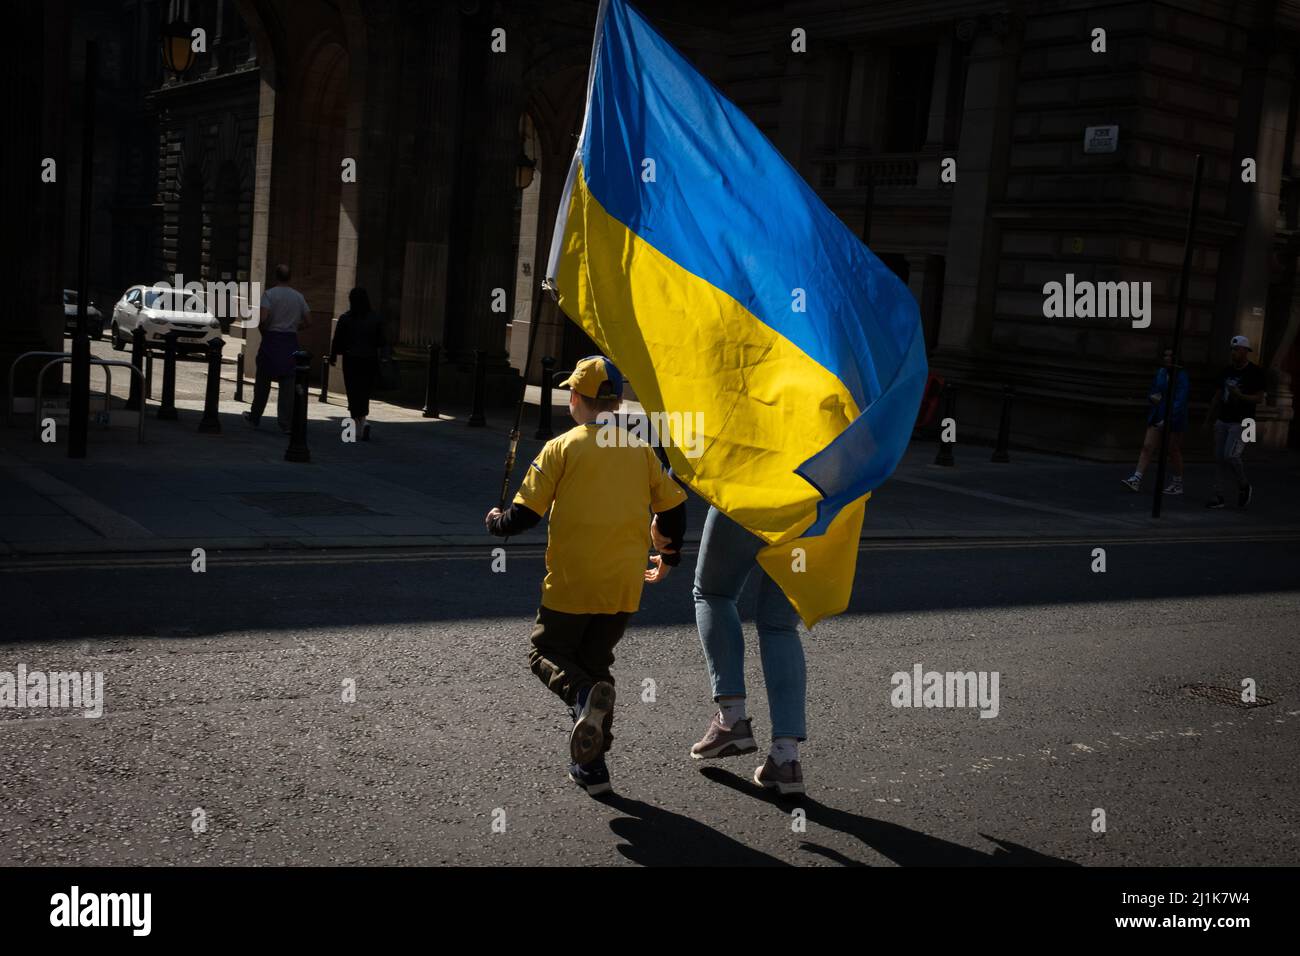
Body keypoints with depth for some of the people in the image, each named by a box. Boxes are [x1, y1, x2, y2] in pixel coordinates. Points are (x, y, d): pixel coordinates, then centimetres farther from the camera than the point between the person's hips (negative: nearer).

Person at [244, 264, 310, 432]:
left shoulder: (269, 294, -7)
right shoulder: (299, 296, 6)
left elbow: (262, 319, -19)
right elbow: (308, 322, 6)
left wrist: (263, 332, -1)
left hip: (271, 339, -3)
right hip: (291, 341, 3)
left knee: (263, 382, 11)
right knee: (288, 384, 2)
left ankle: (255, 417, 24)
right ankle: (286, 423, -1)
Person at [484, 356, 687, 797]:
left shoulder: (562, 447, -6)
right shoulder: (641, 450, 5)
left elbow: (524, 515, -7)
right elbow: (673, 507, 9)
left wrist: (495, 522, 15)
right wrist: (668, 557, 26)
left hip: (571, 584, -4)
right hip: (624, 586, 4)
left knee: (547, 653, 14)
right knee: (594, 663, 19)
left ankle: (585, 696, -19)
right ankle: (591, 767, 15)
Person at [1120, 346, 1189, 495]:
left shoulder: (1182, 376, -12)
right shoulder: (1160, 372, 8)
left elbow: (1180, 400, -20)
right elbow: (1151, 391, 20)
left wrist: (1167, 419, -30)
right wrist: (1152, 397, -5)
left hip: (1174, 419, -6)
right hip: (1157, 416, 6)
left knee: (1174, 451, 5)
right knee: (1147, 446, -4)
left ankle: (1178, 483, 19)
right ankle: (1137, 479, -7)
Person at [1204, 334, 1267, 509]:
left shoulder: (1255, 372, -7)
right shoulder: (1227, 370, 11)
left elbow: (1260, 398, -9)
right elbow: (1217, 396, 17)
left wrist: (1240, 395, -25)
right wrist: (1208, 419, 16)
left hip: (1242, 423, -6)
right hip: (1223, 421, 6)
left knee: (1230, 456, -16)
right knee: (1219, 458, 3)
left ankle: (1244, 487, 8)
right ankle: (1218, 496, 8)